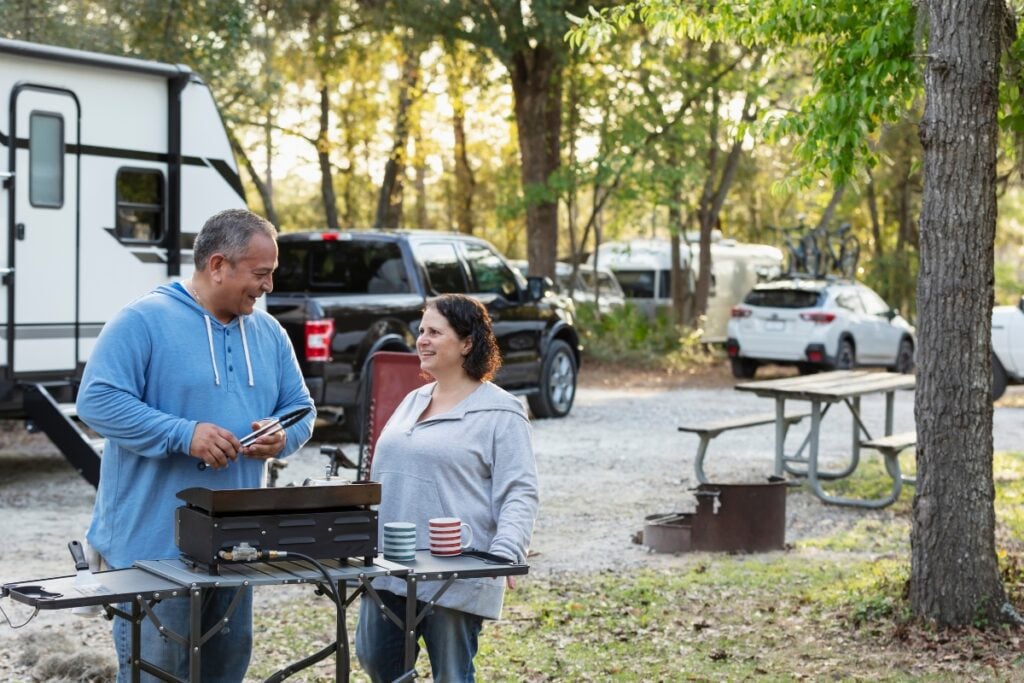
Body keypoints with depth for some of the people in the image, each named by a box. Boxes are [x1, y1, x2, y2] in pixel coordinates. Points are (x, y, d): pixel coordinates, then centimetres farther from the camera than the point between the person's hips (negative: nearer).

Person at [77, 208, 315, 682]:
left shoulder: (268, 333, 11)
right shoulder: (144, 320, -11)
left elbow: (300, 409, 16)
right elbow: (97, 401, -17)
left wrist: (282, 437, -8)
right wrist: (183, 435, -24)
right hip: (154, 543, -7)